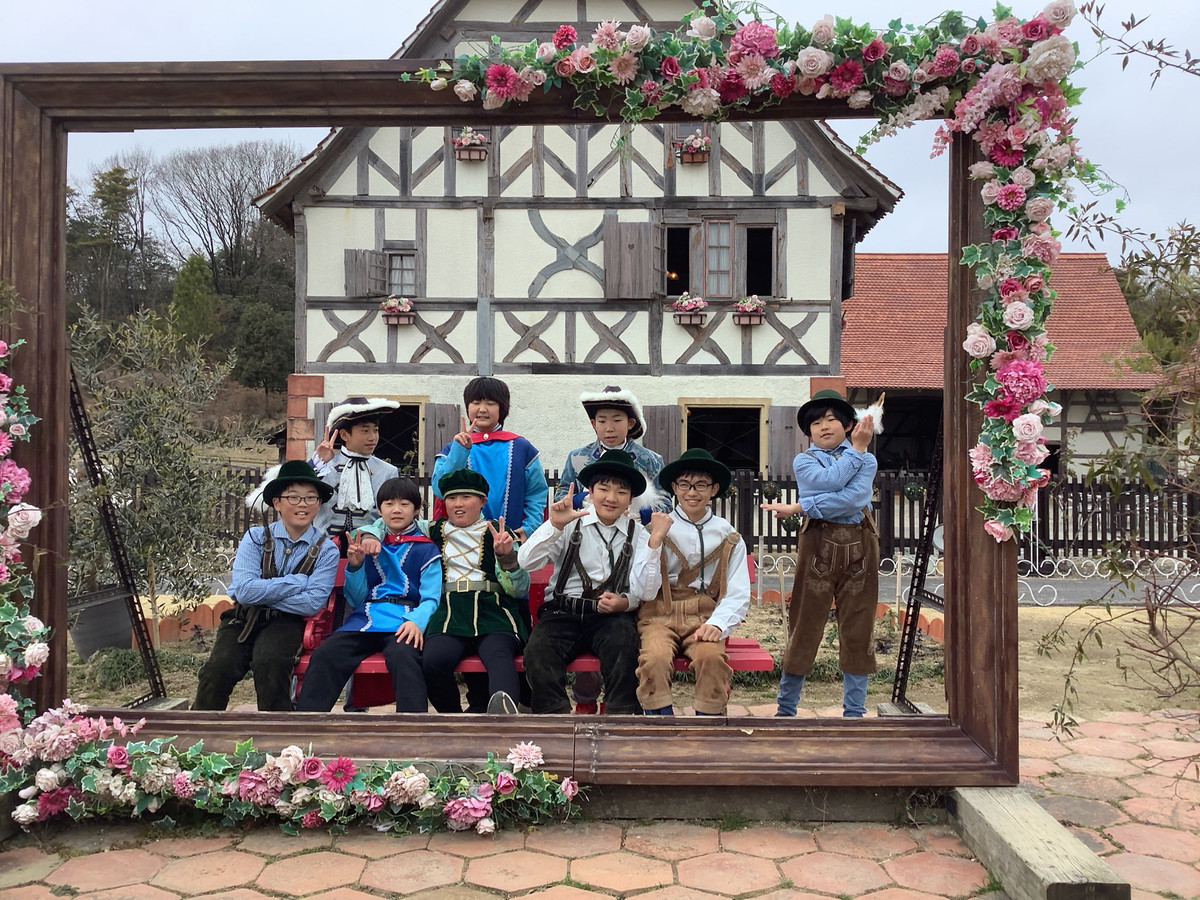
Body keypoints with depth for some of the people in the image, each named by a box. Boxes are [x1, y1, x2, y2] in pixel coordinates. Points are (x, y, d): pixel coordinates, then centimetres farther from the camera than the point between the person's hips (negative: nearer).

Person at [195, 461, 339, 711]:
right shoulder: (256, 537, 1)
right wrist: (299, 581, -12)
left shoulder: (326, 550, -1)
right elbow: (244, 591, -13)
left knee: (268, 660, -31)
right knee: (220, 666, -25)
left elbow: (312, 603, -12)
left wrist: (263, 593, -12)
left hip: (286, 623, -1)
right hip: (243, 619, 1)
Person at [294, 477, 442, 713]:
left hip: (403, 621, -3)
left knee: (403, 658, -37)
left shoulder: (426, 549, 11)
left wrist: (416, 622, -20)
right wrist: (355, 566, 3)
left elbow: (431, 599, 2)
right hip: (365, 618, 3)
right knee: (324, 656, -25)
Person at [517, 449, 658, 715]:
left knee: (624, 647, -33)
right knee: (537, 653, -29)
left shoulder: (637, 534, 10)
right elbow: (526, 562, -6)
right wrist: (555, 525, -17)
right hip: (563, 613, 0)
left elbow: (645, 592, 1)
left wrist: (624, 602, -21)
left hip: (612, 616, 0)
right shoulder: (570, 525, 7)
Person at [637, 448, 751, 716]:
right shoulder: (656, 529, 8)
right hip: (659, 615, -1)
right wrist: (656, 539, -10)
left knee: (711, 657, -31)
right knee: (655, 658, -32)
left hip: (703, 617, 1)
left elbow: (738, 595, 6)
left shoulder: (730, 538, 12)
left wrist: (717, 624, -12)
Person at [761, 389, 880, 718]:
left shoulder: (866, 460, 9)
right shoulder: (803, 461, 8)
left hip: (859, 548, 1)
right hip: (818, 545, -1)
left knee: (857, 629, 5)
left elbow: (855, 498, -11)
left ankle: (854, 711, 16)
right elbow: (829, 481, -14)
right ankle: (785, 707, 12)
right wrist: (856, 449, -4)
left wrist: (799, 508, -14)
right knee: (805, 625, 1)